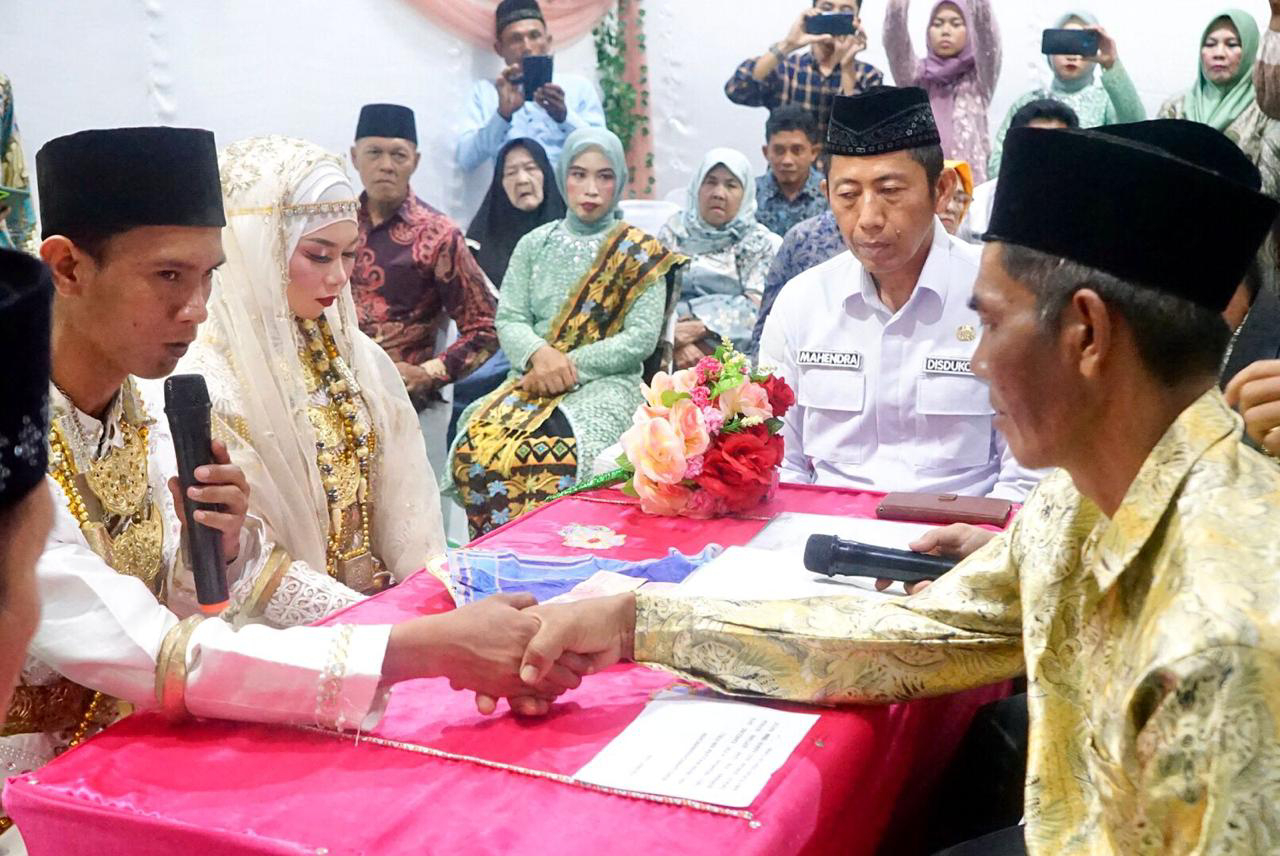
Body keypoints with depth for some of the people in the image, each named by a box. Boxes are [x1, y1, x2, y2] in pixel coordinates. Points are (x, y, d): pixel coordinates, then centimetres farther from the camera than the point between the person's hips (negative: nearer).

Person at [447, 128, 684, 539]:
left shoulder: (640, 254, 4)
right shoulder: (534, 245, 15)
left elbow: (641, 338, -4)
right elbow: (508, 320, 8)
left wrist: (571, 365, -12)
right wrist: (539, 354, -14)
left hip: (606, 385, -3)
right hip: (531, 382, 3)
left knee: (554, 452, -35)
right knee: (477, 444, -28)